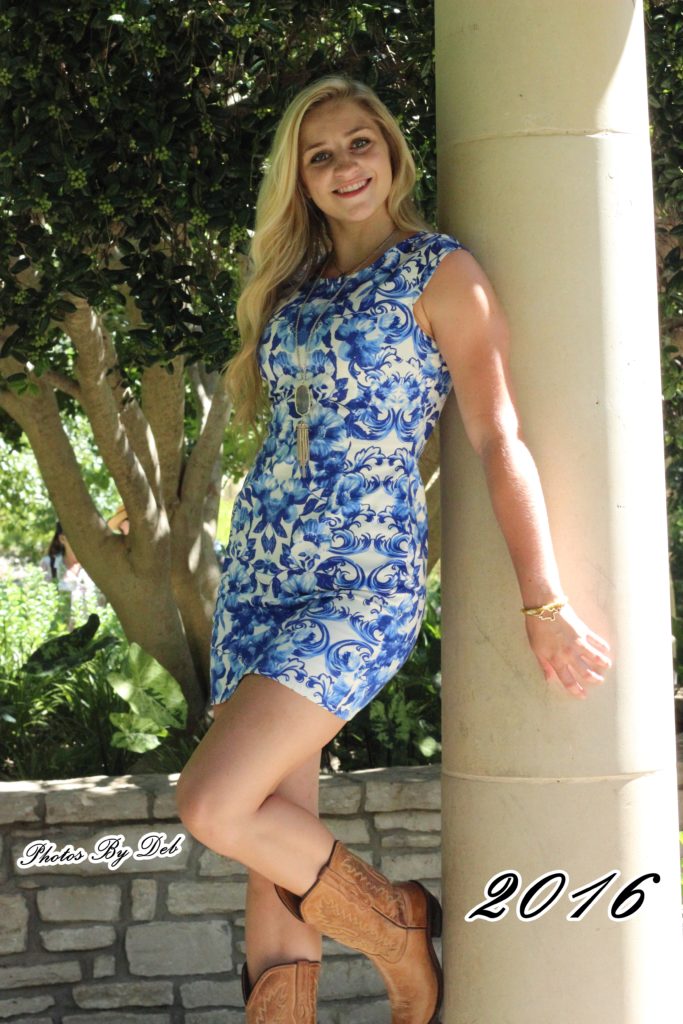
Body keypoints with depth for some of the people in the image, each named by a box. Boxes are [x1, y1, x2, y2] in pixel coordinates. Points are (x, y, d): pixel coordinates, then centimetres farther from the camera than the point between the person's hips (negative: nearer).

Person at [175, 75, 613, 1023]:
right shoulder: (294, 285, 15)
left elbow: (498, 435, -12)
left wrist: (545, 602, -17)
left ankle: (400, 930, 8)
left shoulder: (440, 270, -5)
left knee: (212, 807, -16)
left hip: (362, 577, -7)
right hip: (259, 568, 7)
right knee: (275, 830, 5)